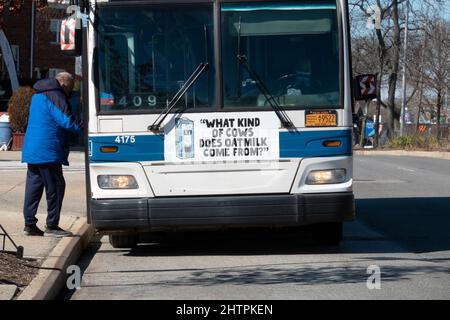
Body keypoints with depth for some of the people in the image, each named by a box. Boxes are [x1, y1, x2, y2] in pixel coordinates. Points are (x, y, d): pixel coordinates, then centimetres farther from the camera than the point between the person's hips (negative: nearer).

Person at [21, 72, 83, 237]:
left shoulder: (38, 95, 20)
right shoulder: (55, 96, -13)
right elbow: (67, 121, -20)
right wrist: (83, 128, -7)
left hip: (32, 150, 10)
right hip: (47, 151, -10)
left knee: (33, 186, 11)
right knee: (55, 188, -3)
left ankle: (30, 225, 12)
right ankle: (52, 226, -1)